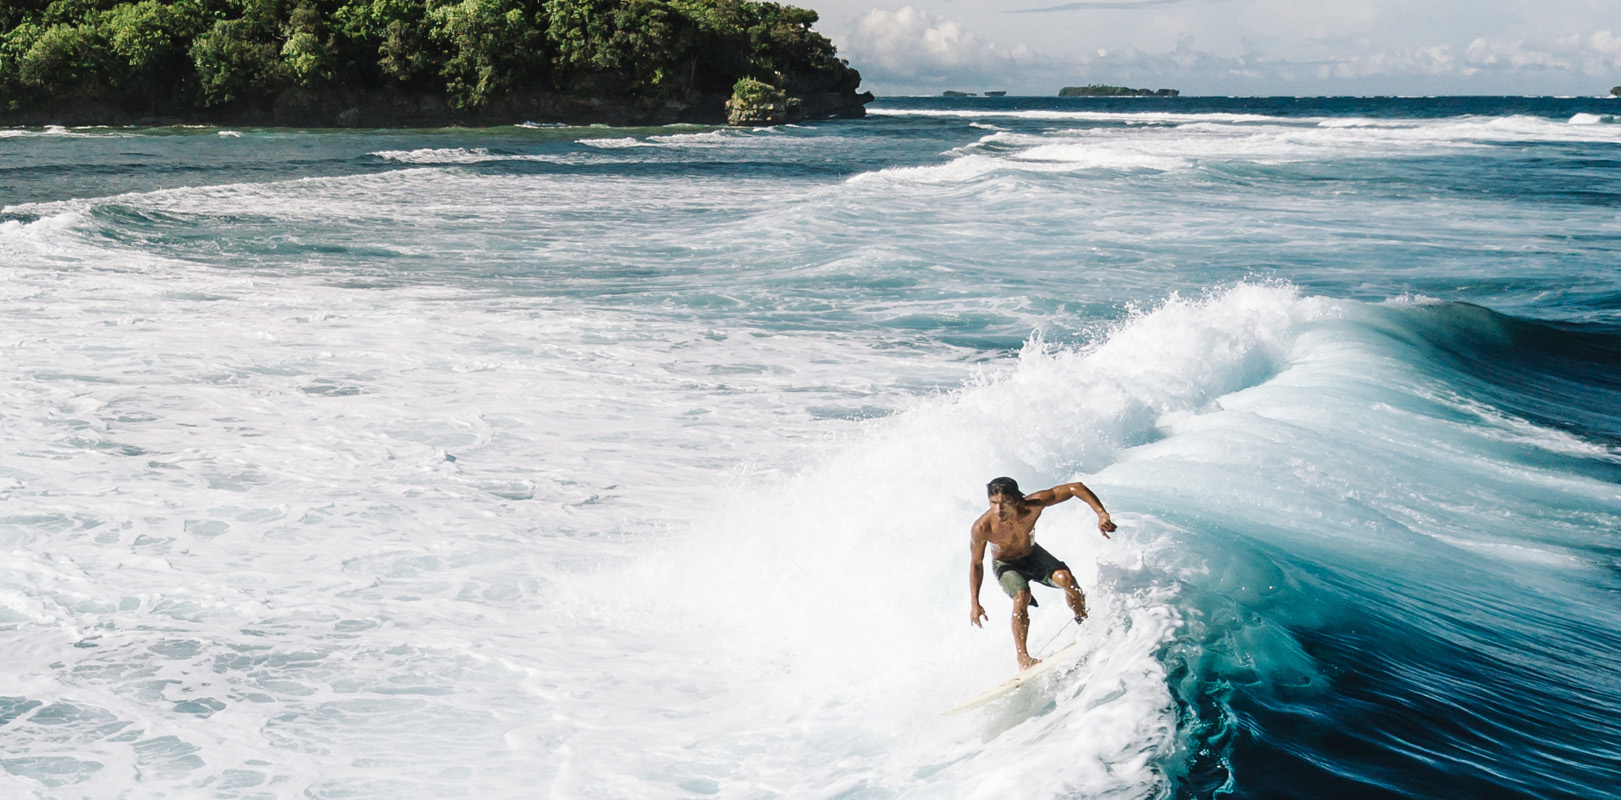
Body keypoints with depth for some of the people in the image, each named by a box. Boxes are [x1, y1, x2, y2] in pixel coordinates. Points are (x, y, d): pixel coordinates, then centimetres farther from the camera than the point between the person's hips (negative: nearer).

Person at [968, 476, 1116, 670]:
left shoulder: (1034, 505, -33)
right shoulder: (981, 528, -33)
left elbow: (1076, 488, -28)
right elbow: (976, 563, -15)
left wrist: (1102, 514, -39)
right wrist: (974, 603, -15)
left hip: (1032, 555, 2)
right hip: (1006, 565, -2)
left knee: (1065, 578, -23)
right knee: (1022, 596, -30)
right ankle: (1023, 658, -21)